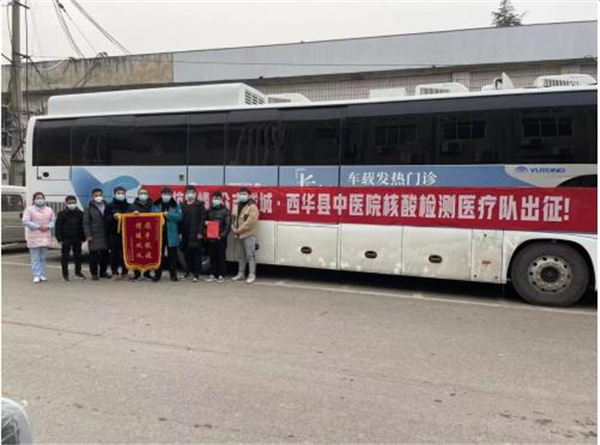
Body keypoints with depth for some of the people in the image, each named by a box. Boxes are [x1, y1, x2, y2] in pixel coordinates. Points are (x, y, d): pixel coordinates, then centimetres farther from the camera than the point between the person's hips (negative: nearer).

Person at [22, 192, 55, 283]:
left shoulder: (49, 210, 11)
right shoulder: (29, 209, -2)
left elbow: (53, 221, 10)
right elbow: (25, 221, -11)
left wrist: (48, 226, -12)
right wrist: (38, 227, -17)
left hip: (45, 237, 4)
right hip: (34, 238, -4)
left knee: (43, 257, 10)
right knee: (35, 258, -5)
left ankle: (42, 275, 16)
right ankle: (36, 276, -3)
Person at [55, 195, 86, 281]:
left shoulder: (80, 213, 4)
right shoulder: (62, 213, -3)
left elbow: (82, 226, 9)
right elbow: (58, 227, -3)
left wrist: (83, 238, 5)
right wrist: (59, 239, -8)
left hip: (77, 239, 2)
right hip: (66, 239, -2)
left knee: (78, 255, 9)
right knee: (65, 257, 4)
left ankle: (78, 272, 20)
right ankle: (65, 274, 13)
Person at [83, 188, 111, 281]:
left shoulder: (106, 207, 11)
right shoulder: (89, 208, 0)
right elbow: (86, 223, -3)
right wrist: (88, 235, -10)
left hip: (105, 235, 4)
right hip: (94, 236, -4)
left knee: (105, 254, 8)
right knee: (94, 255, -2)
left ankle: (103, 272, 21)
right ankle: (94, 273, 8)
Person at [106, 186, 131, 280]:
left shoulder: (128, 206, 9)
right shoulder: (110, 206, 6)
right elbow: (106, 220, 1)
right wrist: (113, 217, -17)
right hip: (113, 233, -1)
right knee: (114, 253, 0)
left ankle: (124, 272, 10)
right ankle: (115, 272, 7)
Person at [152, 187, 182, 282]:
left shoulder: (176, 205, 3)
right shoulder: (156, 205, 7)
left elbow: (179, 217, -8)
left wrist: (168, 214, -14)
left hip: (171, 234, -1)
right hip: (159, 233, 1)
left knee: (172, 255, 6)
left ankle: (173, 274, 14)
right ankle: (157, 274, 14)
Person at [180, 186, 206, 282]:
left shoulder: (199, 205, 1)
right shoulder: (183, 205, 14)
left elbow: (202, 219, -5)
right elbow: (180, 219, 11)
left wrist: (200, 232, -12)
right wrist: (180, 232, 3)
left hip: (195, 233, -4)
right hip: (185, 233, 4)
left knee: (196, 253, -5)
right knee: (187, 253, 8)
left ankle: (196, 274, -3)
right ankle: (190, 271, 23)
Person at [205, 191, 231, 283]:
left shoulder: (226, 211, -2)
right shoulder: (209, 211, 15)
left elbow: (227, 225, -8)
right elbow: (205, 221, 25)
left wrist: (222, 235, -16)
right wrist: (205, 223, 1)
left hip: (221, 239, -4)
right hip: (210, 238, 4)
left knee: (221, 257, -1)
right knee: (212, 257, 8)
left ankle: (221, 275, 6)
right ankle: (213, 274, 17)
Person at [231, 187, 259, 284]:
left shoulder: (252, 207, -9)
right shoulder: (236, 206, 17)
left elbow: (250, 222, -18)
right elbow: (233, 219, 17)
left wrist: (239, 230, -16)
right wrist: (234, 229, -1)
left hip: (249, 235, -8)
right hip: (238, 235, 8)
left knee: (250, 255, -8)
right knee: (240, 255, 14)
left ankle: (252, 275, -5)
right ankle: (241, 273, 22)